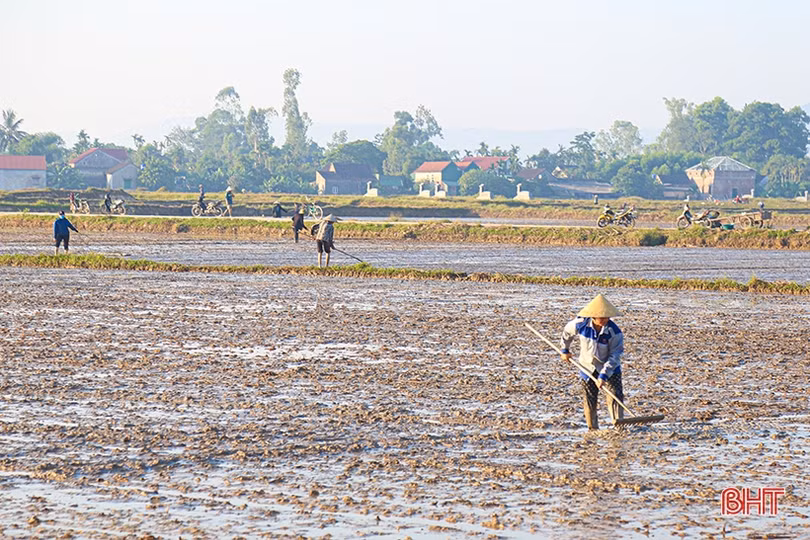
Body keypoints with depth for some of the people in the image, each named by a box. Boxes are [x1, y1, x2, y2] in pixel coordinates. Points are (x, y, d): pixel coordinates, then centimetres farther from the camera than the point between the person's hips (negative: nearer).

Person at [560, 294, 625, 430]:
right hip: (588, 367, 2)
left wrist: (603, 375, -30)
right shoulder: (581, 324, -17)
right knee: (589, 401, 4)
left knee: (616, 396, -13)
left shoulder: (615, 332, -23)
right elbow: (567, 332, 7)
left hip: (610, 368, -2)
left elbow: (614, 357, -22)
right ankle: (592, 429, 17)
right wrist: (564, 350, 17)